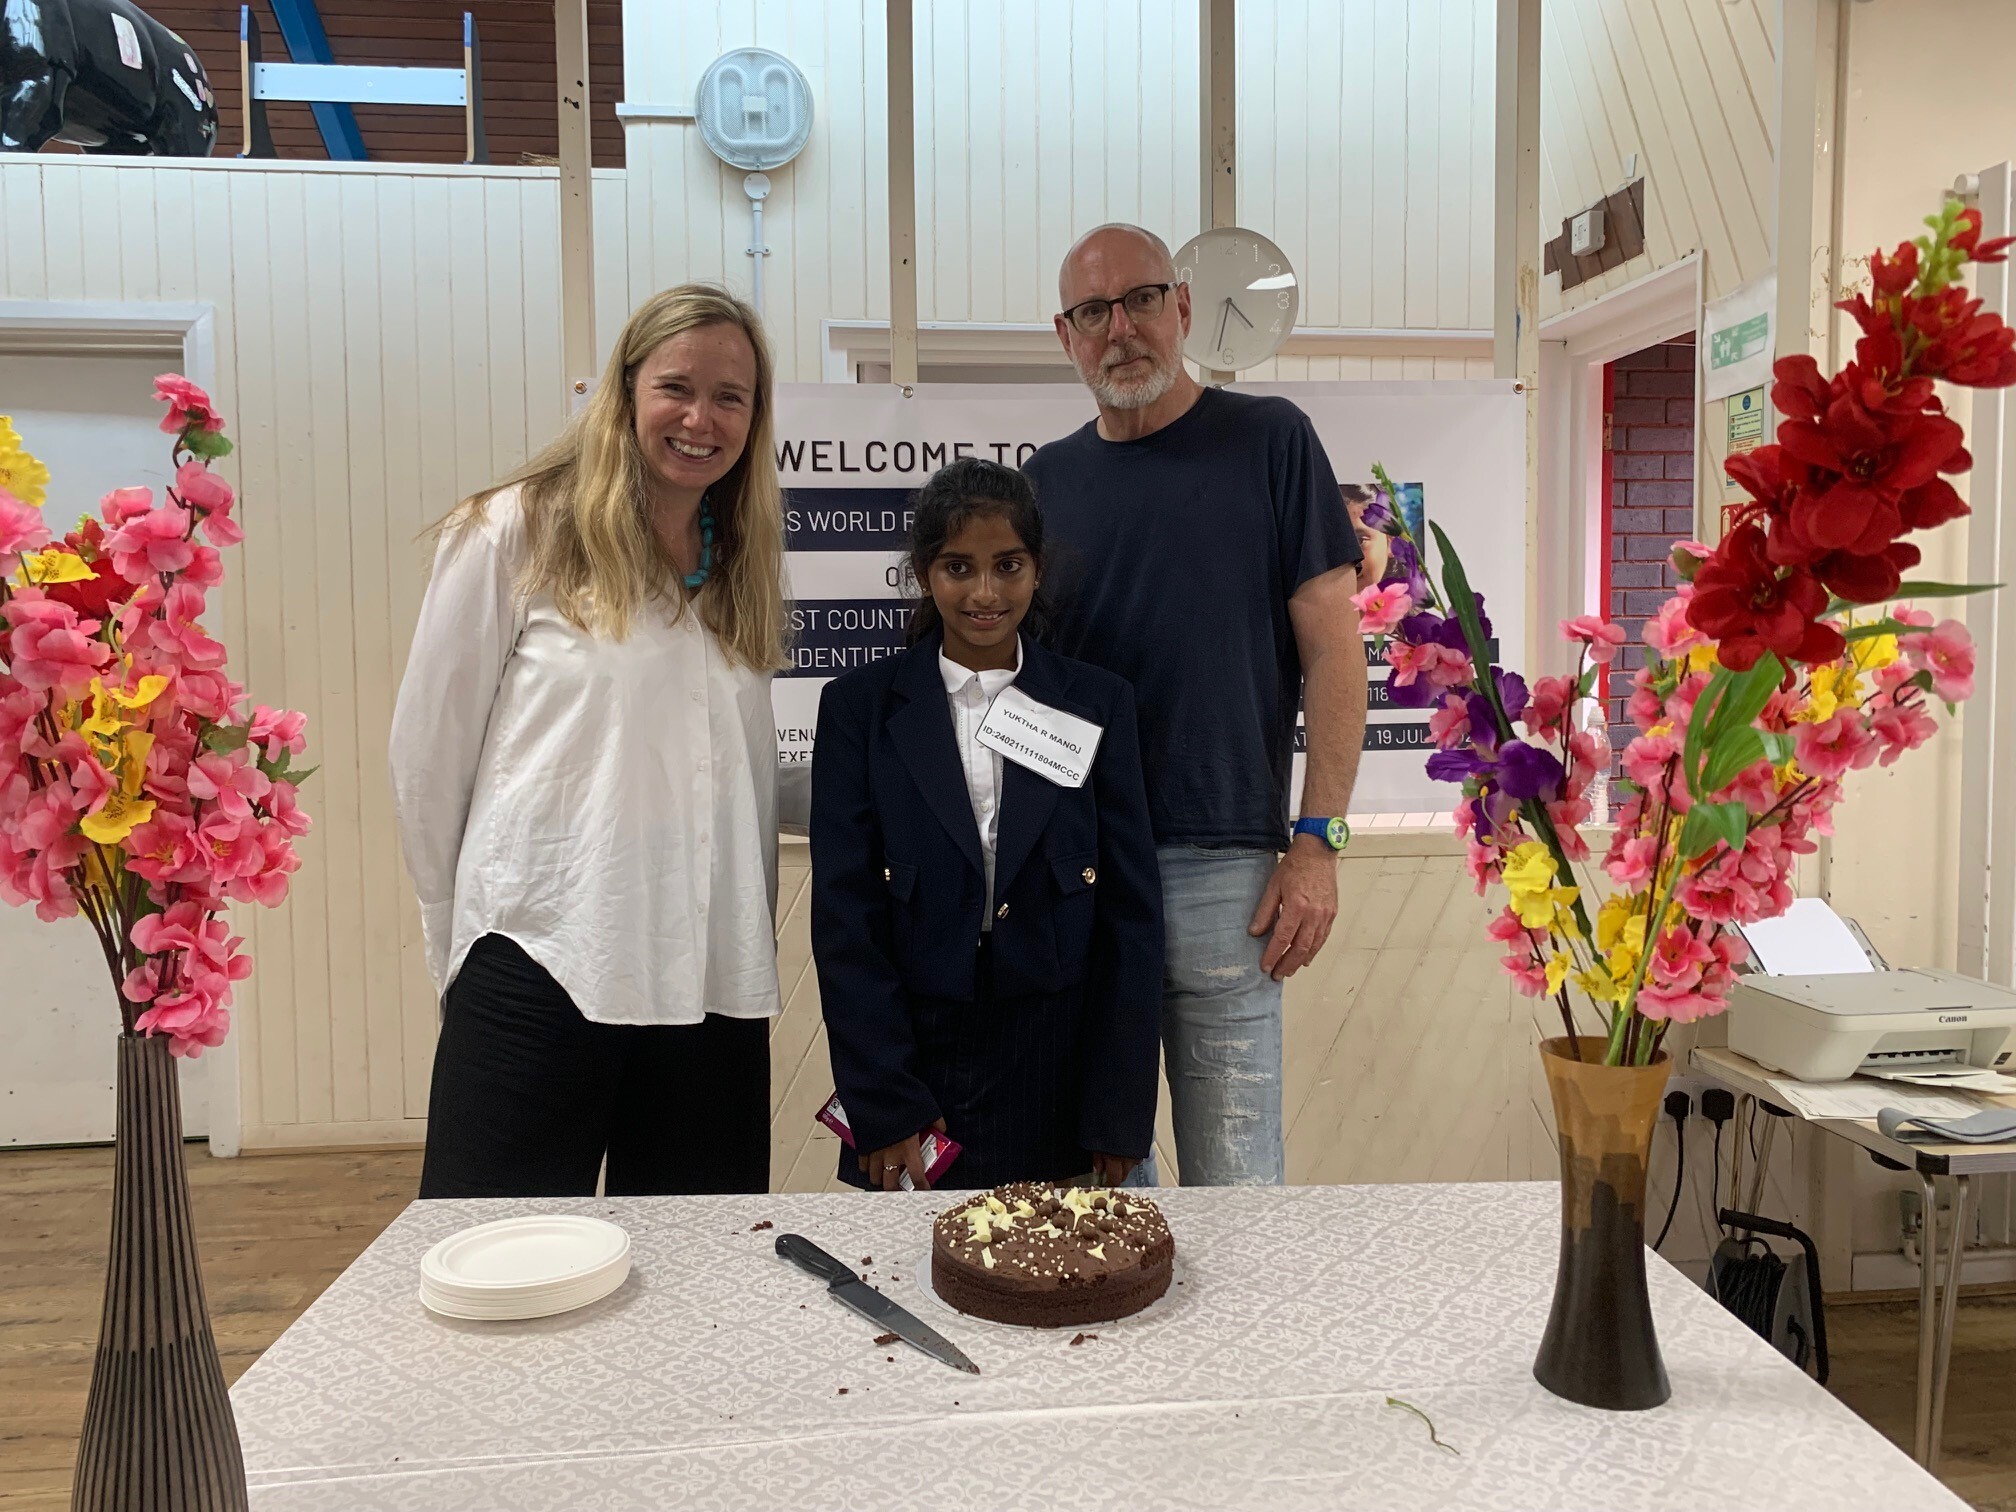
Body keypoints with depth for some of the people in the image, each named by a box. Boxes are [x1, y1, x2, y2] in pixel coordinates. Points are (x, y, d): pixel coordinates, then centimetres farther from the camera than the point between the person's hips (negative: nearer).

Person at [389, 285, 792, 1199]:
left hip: (710, 986, 5)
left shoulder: (742, 565, 14)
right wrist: (467, 939, 4)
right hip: (542, 973, -4)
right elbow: (427, 755, 0)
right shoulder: (517, 533, -2)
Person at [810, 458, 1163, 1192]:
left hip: (1060, 1092, 1)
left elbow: (1132, 912, 0)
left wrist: (1118, 1118, -3)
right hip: (910, 1069, 0)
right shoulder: (860, 706, 0)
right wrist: (886, 1106, -8)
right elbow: (844, 914, -3)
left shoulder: (1097, 704, 2)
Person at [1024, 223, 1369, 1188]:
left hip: (1222, 869, -3)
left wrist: (1319, 840, -9)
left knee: (1231, 1175, 3)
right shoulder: (1046, 481, 12)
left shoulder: (1269, 442, 2)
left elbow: (1332, 648, -1)